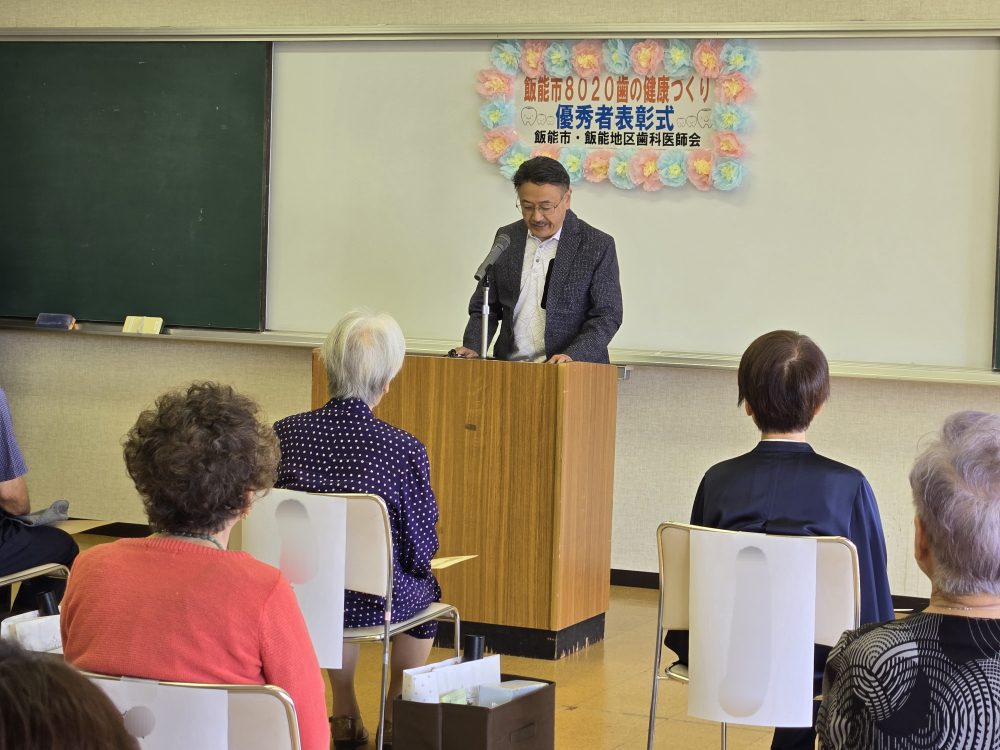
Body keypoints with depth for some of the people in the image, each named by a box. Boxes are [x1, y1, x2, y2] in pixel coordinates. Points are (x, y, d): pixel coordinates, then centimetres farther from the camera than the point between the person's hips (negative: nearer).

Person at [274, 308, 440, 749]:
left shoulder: (283, 435, -11)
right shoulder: (404, 450, -21)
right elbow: (420, 550, -11)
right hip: (374, 603, -3)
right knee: (426, 586, 32)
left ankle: (345, 712, 44)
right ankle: (395, 712, 42)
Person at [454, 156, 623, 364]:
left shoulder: (598, 246, 1)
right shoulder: (506, 238, 13)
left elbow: (607, 316, -2)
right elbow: (485, 307, 18)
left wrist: (572, 356, -17)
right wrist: (472, 348, 0)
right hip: (510, 369, 3)